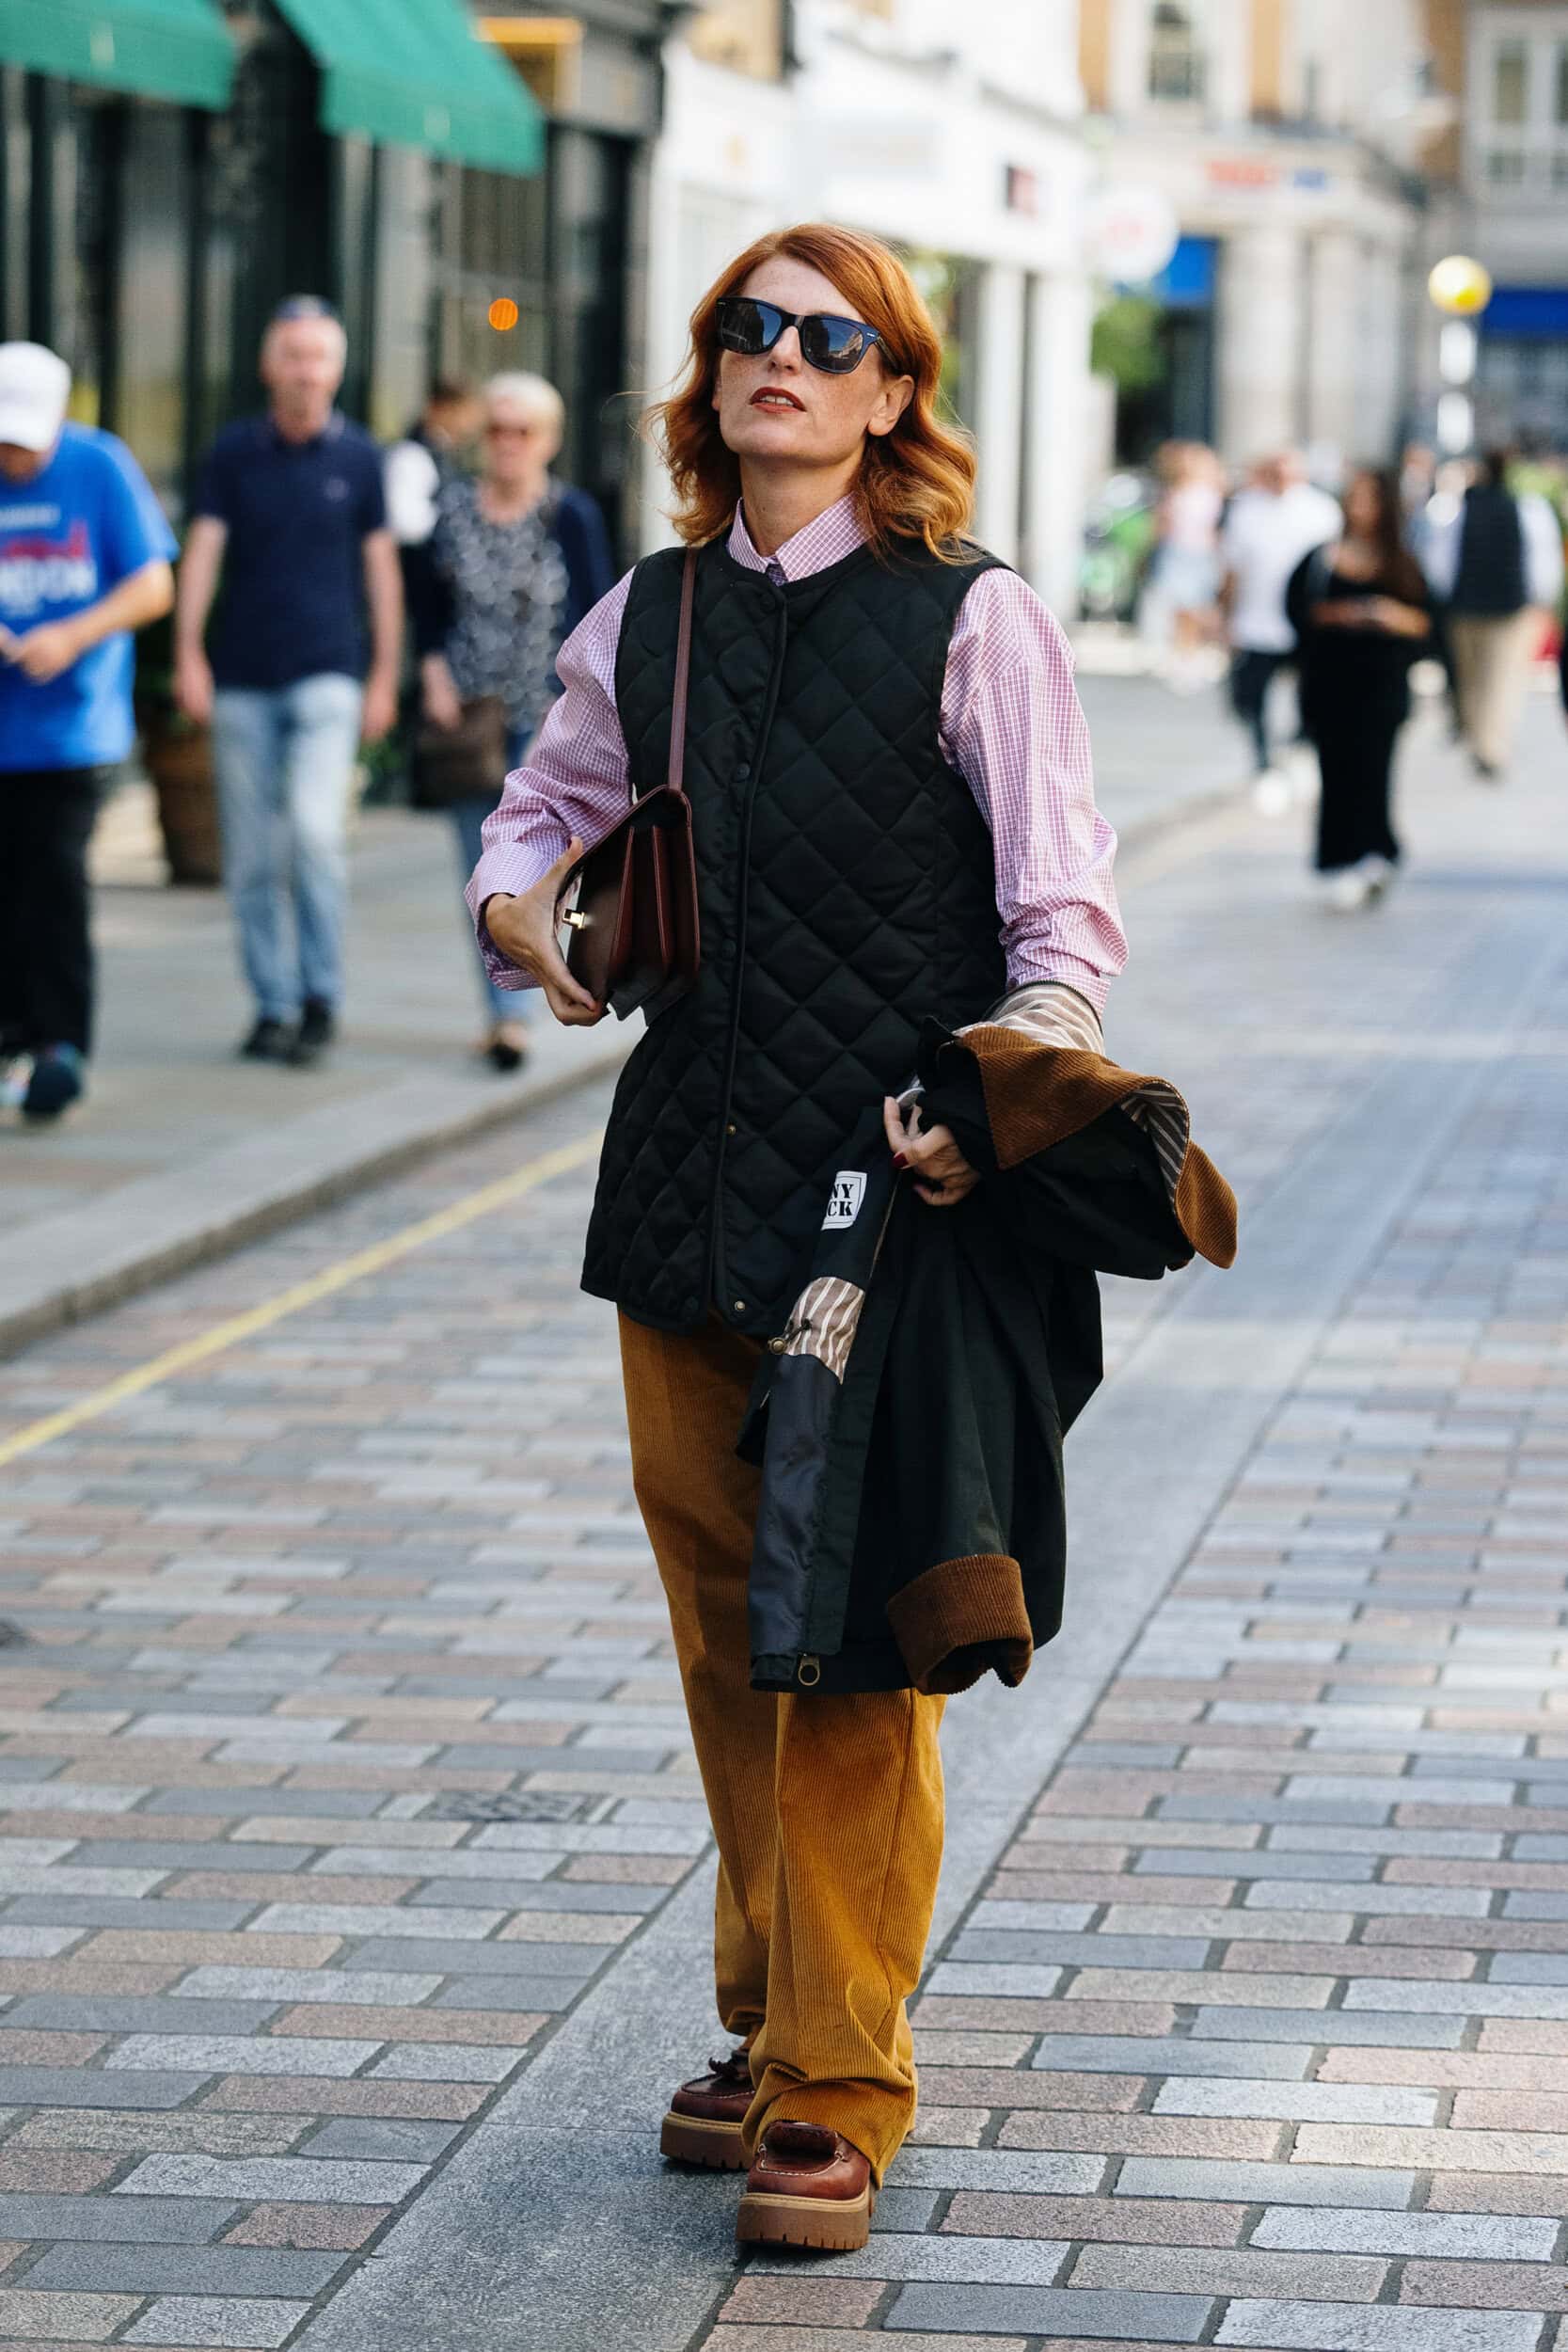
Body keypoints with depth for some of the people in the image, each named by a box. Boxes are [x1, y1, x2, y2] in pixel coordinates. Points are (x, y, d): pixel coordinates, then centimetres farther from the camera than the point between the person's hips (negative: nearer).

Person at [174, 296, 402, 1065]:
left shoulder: (357, 458, 3)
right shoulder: (233, 453, 4)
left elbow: (381, 570, 8)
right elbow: (203, 552, -2)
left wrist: (384, 677, 5)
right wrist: (188, 652, -14)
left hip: (327, 676, -2)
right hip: (242, 682, 2)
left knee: (315, 829, -18)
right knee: (252, 857, 3)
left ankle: (321, 998, -6)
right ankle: (272, 1008, 14)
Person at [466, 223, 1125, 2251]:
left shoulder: (971, 621, -5)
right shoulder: (647, 622, 9)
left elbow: (1065, 916, -6)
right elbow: (548, 803, 25)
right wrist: (517, 901, 2)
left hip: (889, 1195, -5)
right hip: (685, 1185, 5)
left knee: (860, 1648, -4)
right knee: (726, 1629, 12)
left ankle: (840, 2081, 4)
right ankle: (771, 2019, 26)